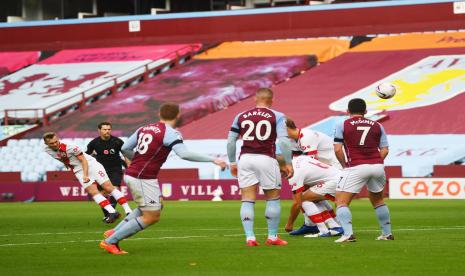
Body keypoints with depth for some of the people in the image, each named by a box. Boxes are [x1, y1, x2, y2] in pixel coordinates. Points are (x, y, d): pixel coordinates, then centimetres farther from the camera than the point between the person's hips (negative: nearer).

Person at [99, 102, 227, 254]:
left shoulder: (144, 129, 10)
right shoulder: (170, 133, -12)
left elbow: (125, 149, 14)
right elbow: (184, 154, -26)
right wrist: (212, 160, -20)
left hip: (131, 174, 9)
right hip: (143, 178, -9)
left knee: (157, 206, 25)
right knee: (152, 217, 2)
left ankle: (115, 232, 22)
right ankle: (110, 241, 2)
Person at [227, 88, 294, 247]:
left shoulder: (241, 117, 12)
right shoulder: (277, 117, 3)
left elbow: (230, 141, 10)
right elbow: (283, 141, -6)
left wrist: (232, 163, 20)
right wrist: (288, 163, 1)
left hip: (245, 159, 2)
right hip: (266, 159, -2)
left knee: (247, 200, 4)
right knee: (273, 199, 12)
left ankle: (249, 237, -3)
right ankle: (272, 237, 15)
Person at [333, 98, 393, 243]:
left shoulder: (342, 125, 5)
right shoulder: (377, 126, 14)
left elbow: (337, 149, -2)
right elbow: (384, 150, 10)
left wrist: (345, 165, 10)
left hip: (356, 168, -4)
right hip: (377, 166, 4)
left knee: (341, 202, 0)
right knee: (377, 199, 26)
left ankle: (348, 234, -19)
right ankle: (387, 233, 29)